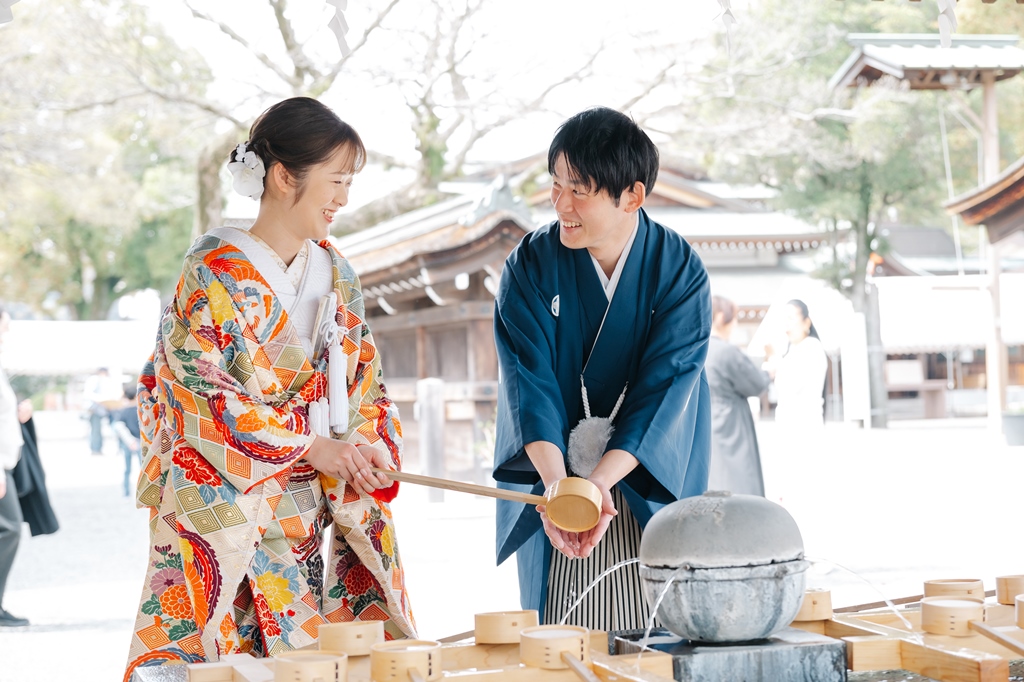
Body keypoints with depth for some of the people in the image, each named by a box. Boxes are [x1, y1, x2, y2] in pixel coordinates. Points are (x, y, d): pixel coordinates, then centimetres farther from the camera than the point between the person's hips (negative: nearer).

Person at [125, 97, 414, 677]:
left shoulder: (335, 272, 12)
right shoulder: (214, 274, -8)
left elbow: (363, 381, 16)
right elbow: (201, 396, -14)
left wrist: (371, 447, -4)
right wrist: (310, 447, -14)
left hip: (321, 508, 6)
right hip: (229, 508, -6)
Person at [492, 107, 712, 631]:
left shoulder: (679, 270, -8)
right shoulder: (531, 266, -6)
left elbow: (665, 387, -15)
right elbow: (530, 382, -14)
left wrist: (600, 481, -28)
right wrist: (556, 483, -30)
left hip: (650, 491, 0)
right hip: (551, 478, 1)